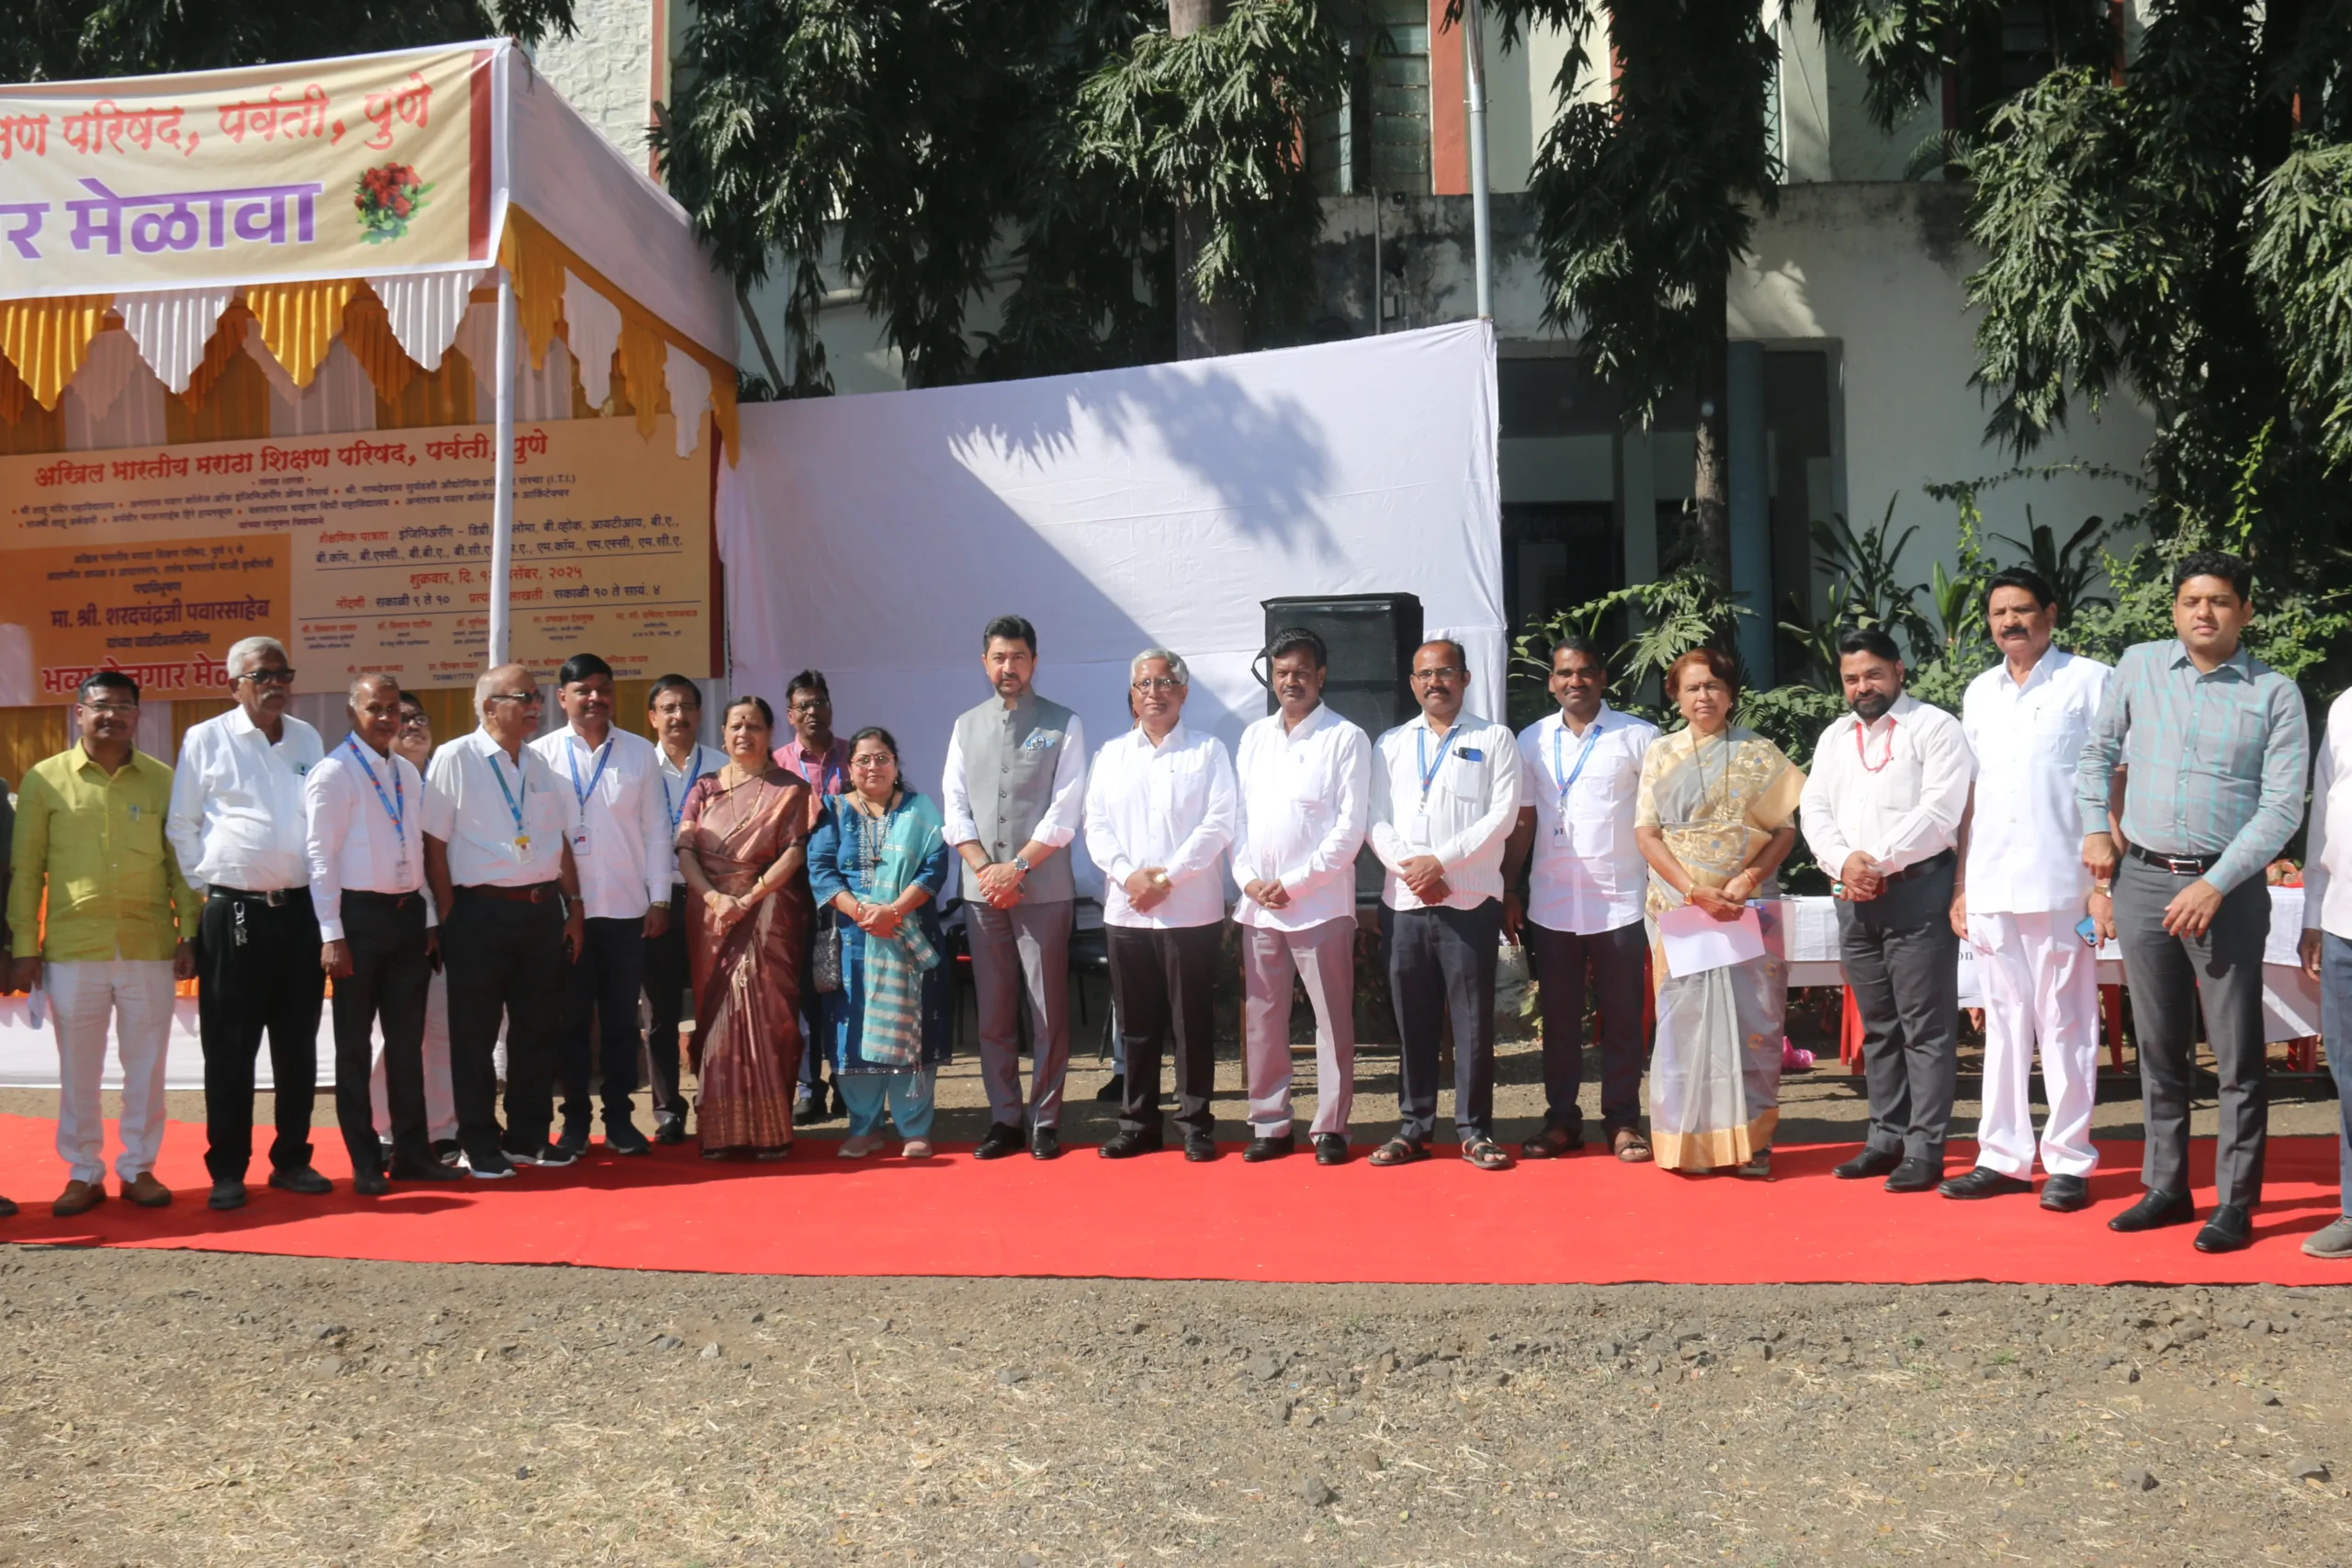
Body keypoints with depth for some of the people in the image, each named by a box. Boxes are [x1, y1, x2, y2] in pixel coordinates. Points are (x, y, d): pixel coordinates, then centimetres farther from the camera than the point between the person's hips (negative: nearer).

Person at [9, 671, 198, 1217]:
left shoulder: (162, 780, 4)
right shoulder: (44, 779, 1)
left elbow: (181, 864, 7)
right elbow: (25, 870, 3)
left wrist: (189, 935, 1)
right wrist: (23, 947, -1)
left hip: (149, 949, 1)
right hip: (72, 950, -1)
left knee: (146, 1066, 8)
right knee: (77, 1070, 7)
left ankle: (139, 1168, 20)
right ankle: (83, 1173, 19)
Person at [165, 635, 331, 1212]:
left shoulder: (308, 740, 10)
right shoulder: (206, 740, -1)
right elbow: (181, 826, 3)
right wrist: (205, 883, -1)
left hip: (300, 909, 4)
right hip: (233, 911, -3)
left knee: (297, 1044, 9)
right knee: (230, 1048, 2)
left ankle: (292, 1159, 19)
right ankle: (227, 1170, 9)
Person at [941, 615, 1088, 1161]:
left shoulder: (1063, 725, 1)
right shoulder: (966, 726, 12)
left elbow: (1065, 811, -6)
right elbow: (954, 807, 7)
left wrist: (1018, 866, -12)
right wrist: (986, 870, -6)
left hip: (1043, 889, -3)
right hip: (981, 890, 4)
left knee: (1048, 1010, -1)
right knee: (992, 1012, 7)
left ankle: (1045, 1121, 7)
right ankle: (1003, 1120, 14)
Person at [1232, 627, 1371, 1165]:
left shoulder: (1346, 738, -2)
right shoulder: (1254, 736, 13)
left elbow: (1350, 827, -8)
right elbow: (1238, 814, 12)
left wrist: (1295, 884, -12)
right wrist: (1247, 878, -3)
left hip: (1320, 903, -4)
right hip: (1258, 902, 5)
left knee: (1333, 1020, 0)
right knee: (1261, 1018, 8)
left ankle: (1330, 1128, 8)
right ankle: (1269, 1124, 16)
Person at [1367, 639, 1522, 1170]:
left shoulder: (1494, 739, 4)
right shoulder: (1391, 744, 14)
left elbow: (1502, 815, -6)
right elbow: (1378, 820, 7)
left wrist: (1440, 861, -13)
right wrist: (1409, 869, -10)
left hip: (1471, 901, -3)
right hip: (1405, 902, 3)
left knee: (1473, 1019, -1)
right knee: (1413, 1019, 7)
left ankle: (1475, 1130, 7)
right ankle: (1415, 1126, 14)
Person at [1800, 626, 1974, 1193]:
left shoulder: (1933, 727, -2)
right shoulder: (1833, 738, 18)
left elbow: (1939, 811, -12)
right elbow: (1814, 811, 10)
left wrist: (1878, 861, -15)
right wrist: (1843, 860, -9)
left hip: (1917, 889, -6)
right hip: (1853, 896, 6)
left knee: (1925, 1027, -5)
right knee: (1878, 1026, 12)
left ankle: (1925, 1148, -4)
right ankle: (1887, 1137, 19)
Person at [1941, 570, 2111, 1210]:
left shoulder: (2089, 682, -1)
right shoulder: (1980, 692, 14)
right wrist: (1961, 884, 12)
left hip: (2061, 884, -5)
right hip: (1991, 886, 5)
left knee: (2064, 1023, 1)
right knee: (2003, 1021, 9)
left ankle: (2069, 1161, 8)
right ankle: (2003, 1156, 15)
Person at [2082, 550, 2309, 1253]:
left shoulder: (2275, 695, -4)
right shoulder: (2138, 667, 5)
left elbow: (2282, 806, -9)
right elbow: (2099, 752, 17)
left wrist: (2214, 887, -16)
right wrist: (2096, 828, 6)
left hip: (2228, 890, -3)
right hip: (2142, 881, 3)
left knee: (2236, 1053, 0)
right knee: (2158, 1048, 12)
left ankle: (2235, 1202, 8)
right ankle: (2165, 1188, 22)